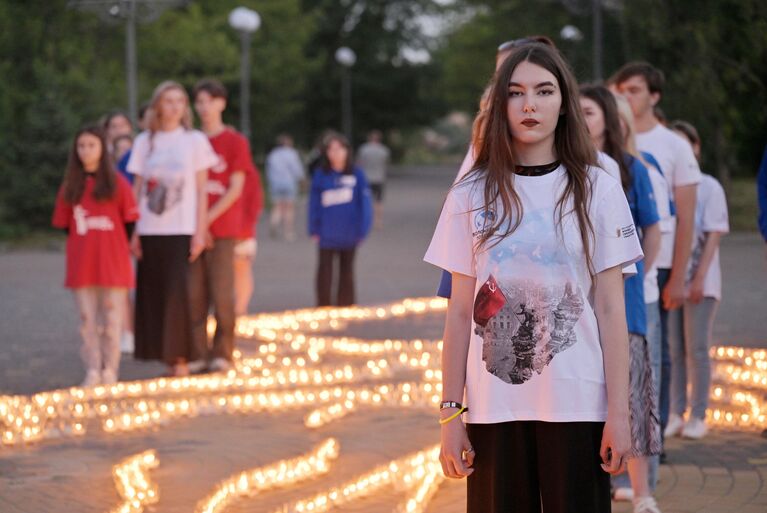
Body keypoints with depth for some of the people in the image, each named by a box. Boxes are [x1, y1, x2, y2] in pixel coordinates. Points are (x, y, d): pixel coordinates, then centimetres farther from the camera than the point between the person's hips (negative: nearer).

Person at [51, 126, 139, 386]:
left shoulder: (116, 183, 1)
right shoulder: (70, 187, 8)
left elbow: (128, 223, 3)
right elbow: (65, 225, 11)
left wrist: (113, 248, 0)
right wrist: (84, 247, 4)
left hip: (113, 264, -2)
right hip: (81, 265, 2)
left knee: (111, 320, 0)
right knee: (87, 320, 2)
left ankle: (109, 371, 8)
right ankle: (92, 372, 7)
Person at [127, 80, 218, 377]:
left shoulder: (195, 140, 4)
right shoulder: (144, 142, 9)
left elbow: (202, 190, 3)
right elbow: (137, 190, 10)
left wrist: (200, 232, -4)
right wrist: (133, 232, 3)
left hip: (182, 230, -2)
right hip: (150, 230, 2)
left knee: (178, 292, -8)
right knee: (153, 293, 1)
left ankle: (181, 357, -3)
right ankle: (162, 353, 10)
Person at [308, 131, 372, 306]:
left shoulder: (356, 174, -4)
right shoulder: (320, 175, -3)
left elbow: (364, 204, -2)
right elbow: (314, 204, 0)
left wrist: (361, 231, -6)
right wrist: (314, 230, -4)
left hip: (349, 233, 0)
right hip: (327, 235, 0)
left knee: (346, 269, 12)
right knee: (325, 269, 2)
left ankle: (345, 306, 23)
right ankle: (324, 307, 10)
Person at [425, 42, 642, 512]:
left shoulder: (597, 191, 2)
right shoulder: (471, 196, 4)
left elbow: (610, 309, 1)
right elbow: (460, 312, 4)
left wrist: (619, 412, -4)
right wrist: (451, 413, 1)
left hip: (577, 404, -1)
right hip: (493, 406, 1)